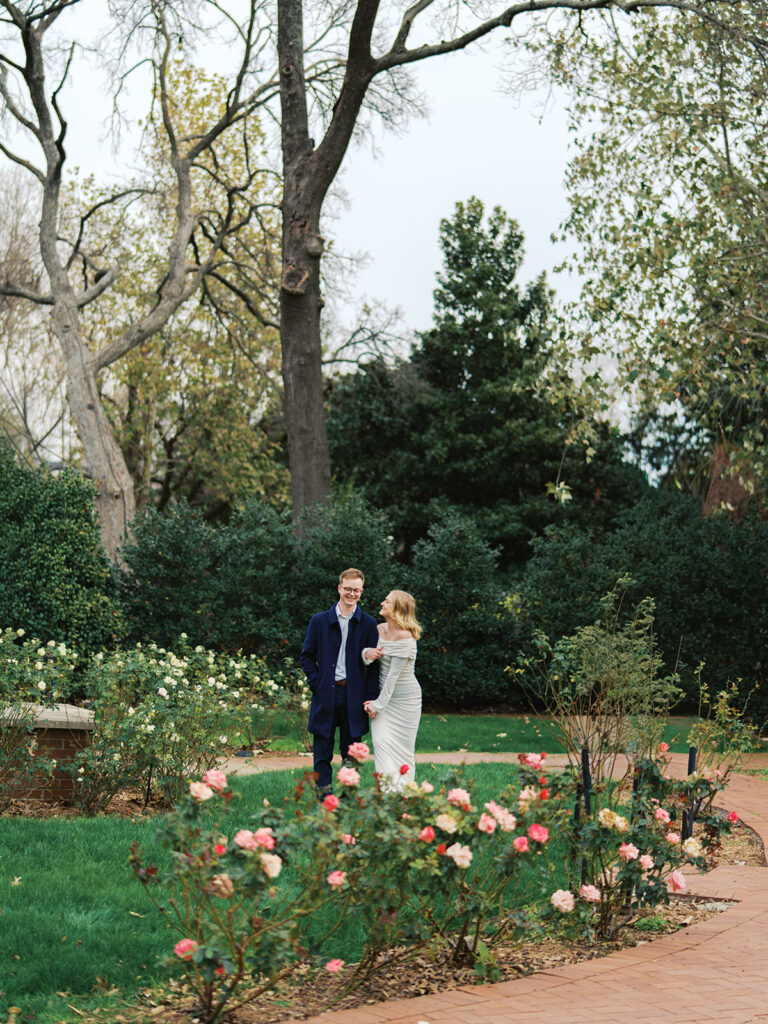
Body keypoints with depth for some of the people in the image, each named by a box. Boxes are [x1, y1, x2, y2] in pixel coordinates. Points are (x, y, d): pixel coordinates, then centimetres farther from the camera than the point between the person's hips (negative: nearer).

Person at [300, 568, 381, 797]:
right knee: (322, 749, 2)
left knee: (351, 750, 6)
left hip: (354, 696, 0)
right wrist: (316, 683, -4)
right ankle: (324, 794, 7)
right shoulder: (319, 621, 5)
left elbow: (373, 663, 4)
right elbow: (306, 656, 9)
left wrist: (371, 697, -3)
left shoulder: (368, 624, 4)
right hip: (325, 694, 0)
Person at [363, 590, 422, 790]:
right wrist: (366, 653, -12)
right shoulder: (380, 630, 3)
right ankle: (387, 791, -6)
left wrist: (378, 704, -17)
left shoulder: (405, 637, -19)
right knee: (381, 742, -7)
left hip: (404, 698, -5)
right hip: (383, 695, 5)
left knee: (401, 747, 1)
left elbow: (394, 674, -19)